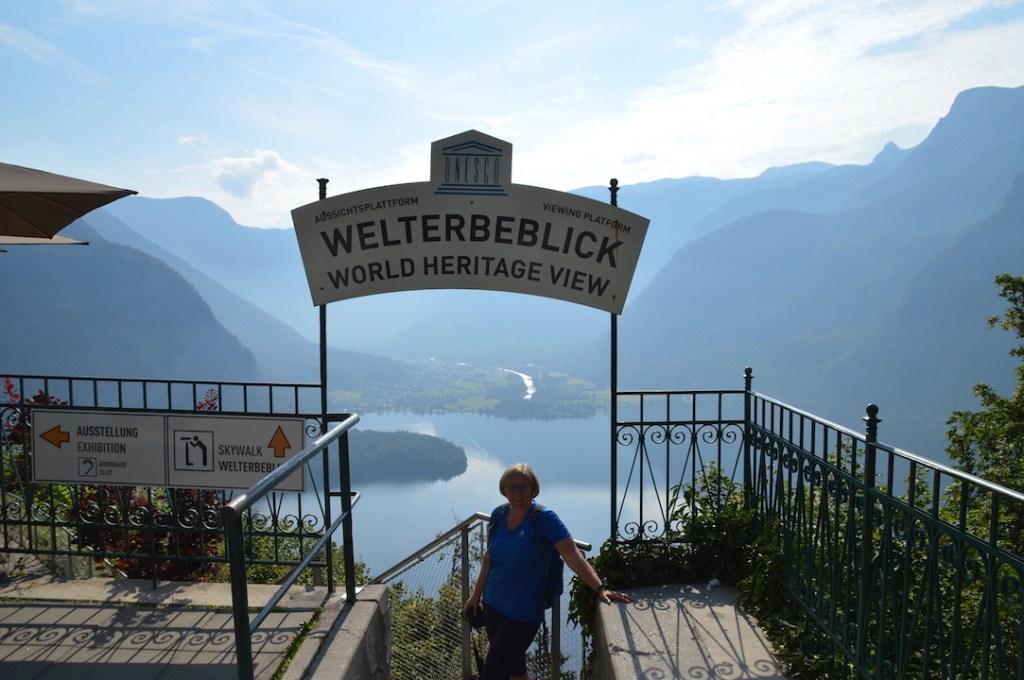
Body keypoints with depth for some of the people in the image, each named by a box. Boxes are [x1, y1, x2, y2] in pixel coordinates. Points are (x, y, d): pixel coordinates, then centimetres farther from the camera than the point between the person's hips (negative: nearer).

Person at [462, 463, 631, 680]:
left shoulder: (543, 518, -17)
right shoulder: (498, 514, -1)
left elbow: (573, 556, -24)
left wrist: (600, 588, -34)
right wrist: (476, 595, 14)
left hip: (522, 614, -5)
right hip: (492, 605, 6)